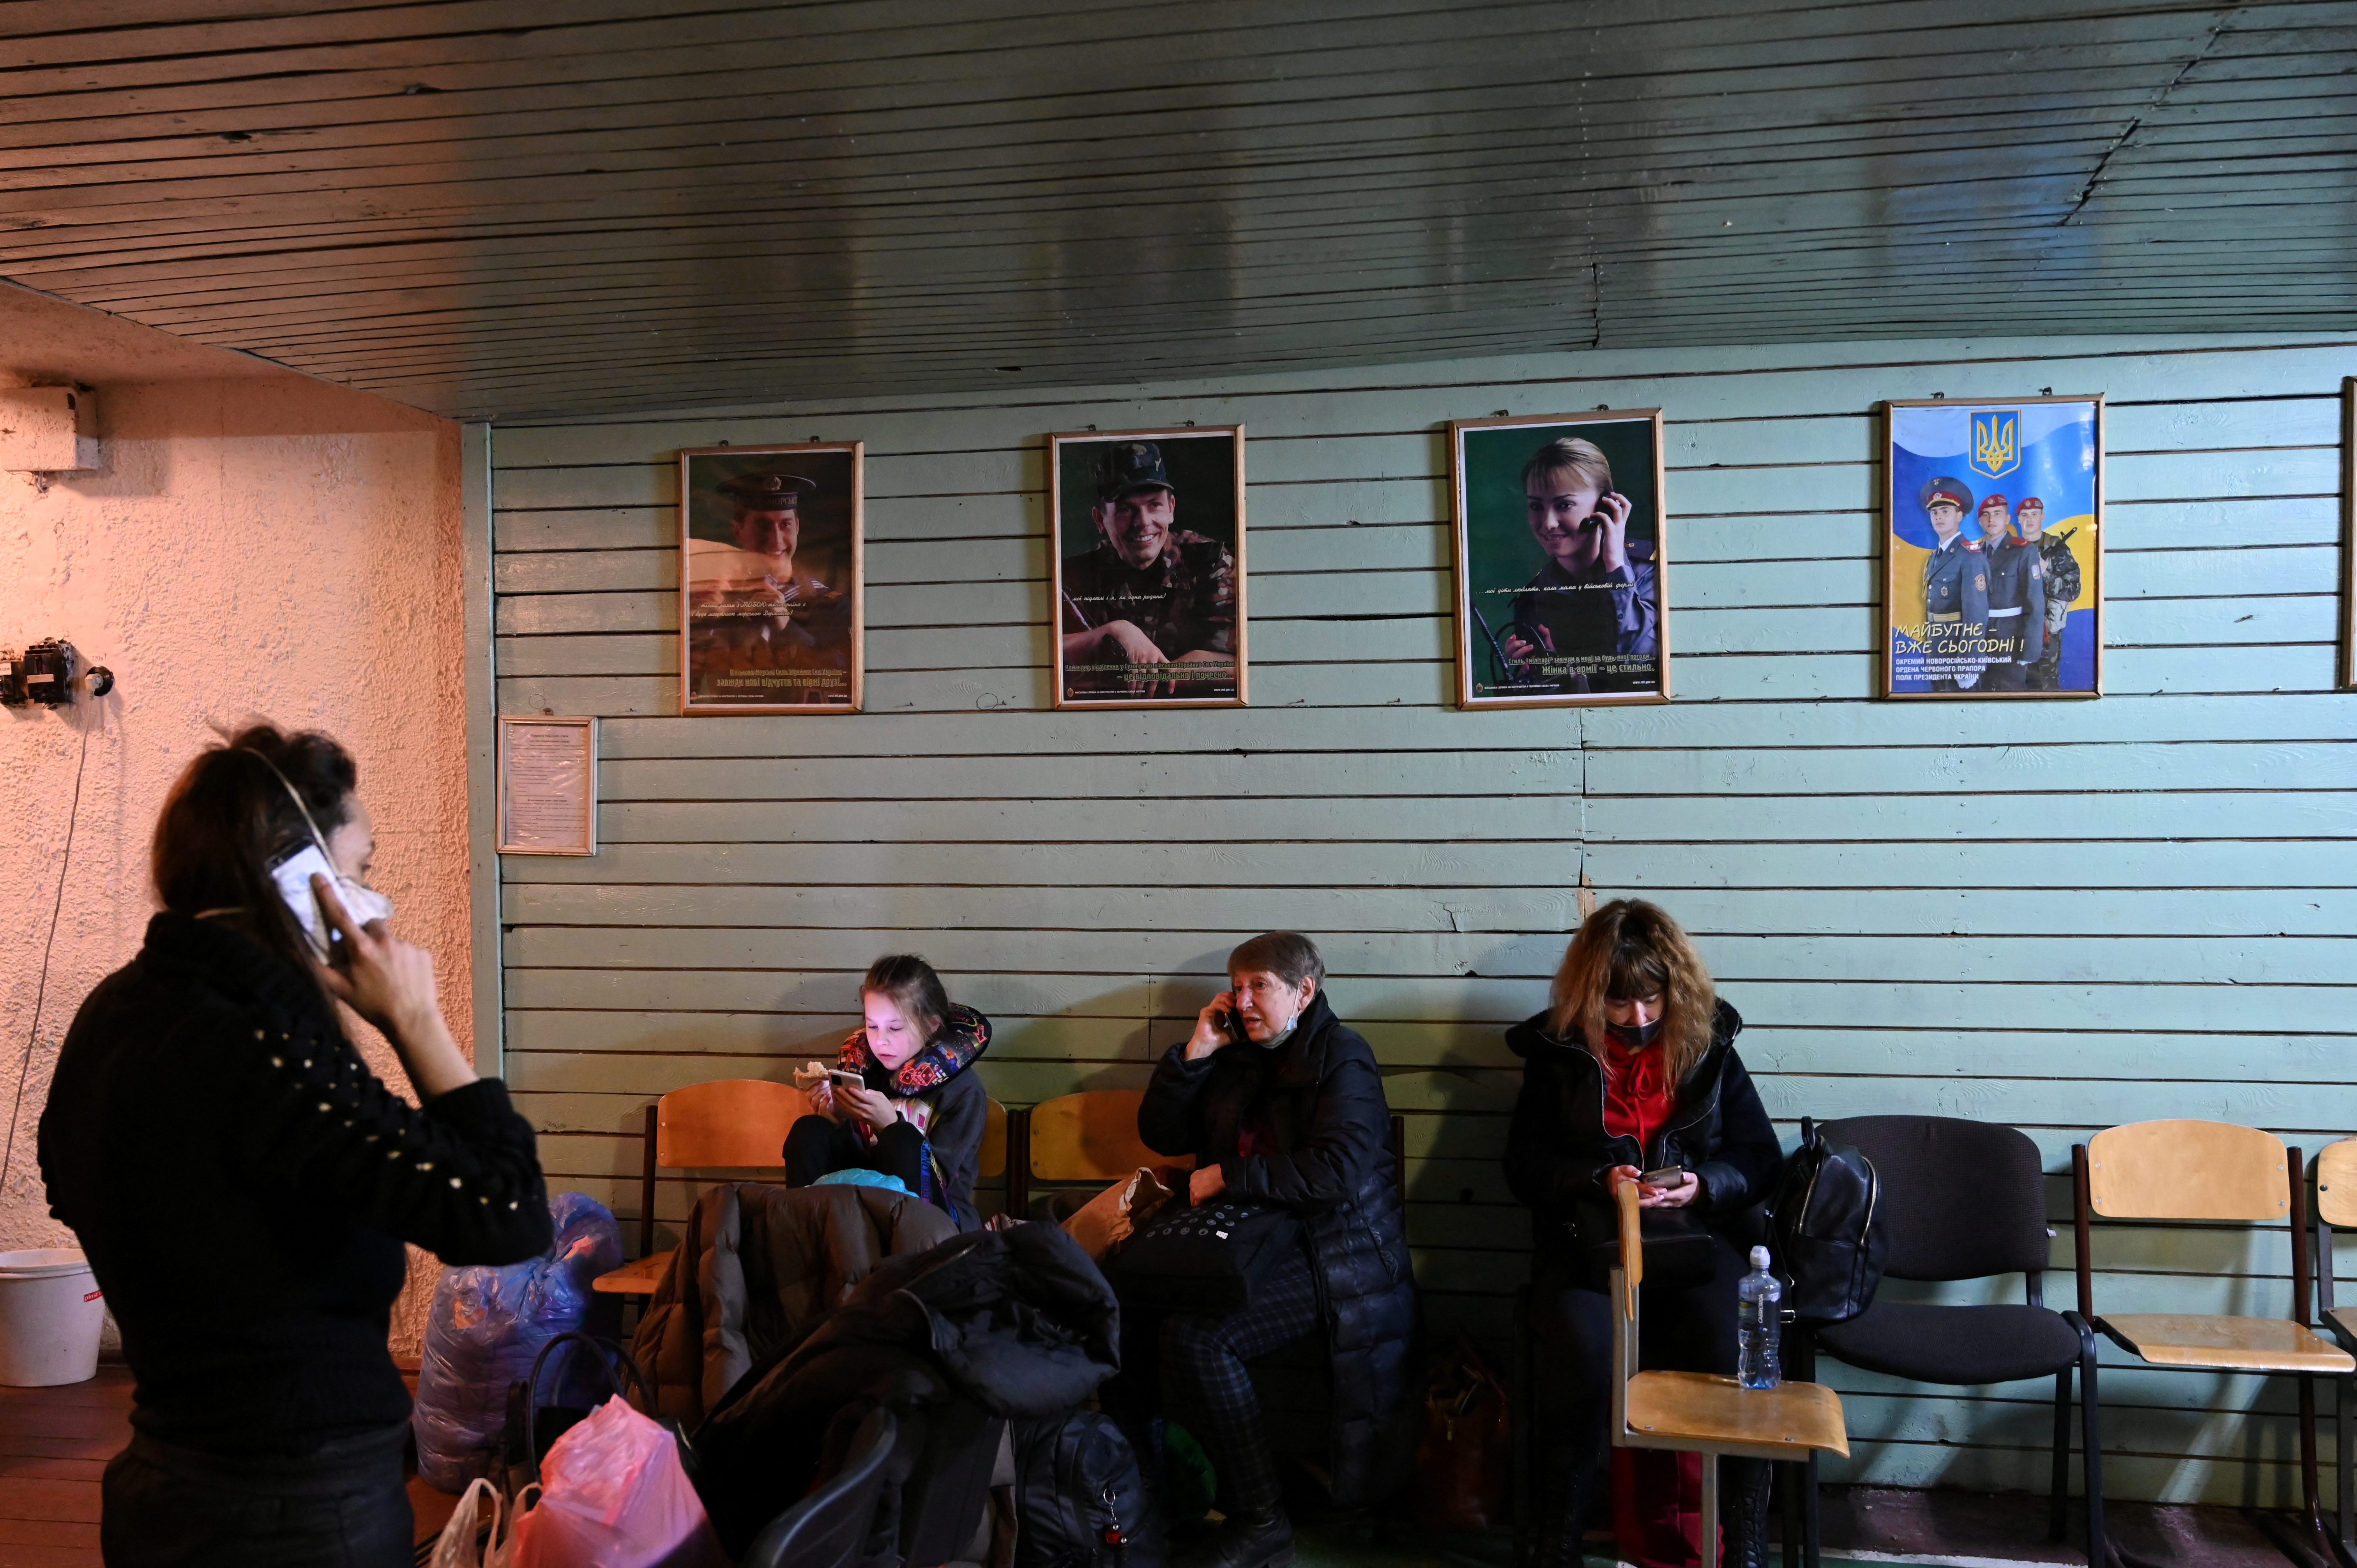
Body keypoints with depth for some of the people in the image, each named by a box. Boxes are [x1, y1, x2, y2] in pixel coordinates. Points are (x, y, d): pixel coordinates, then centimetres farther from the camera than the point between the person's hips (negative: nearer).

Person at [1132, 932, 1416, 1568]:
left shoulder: (1340, 1057, -6)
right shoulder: (1237, 1058, 15)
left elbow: (1339, 1170, -20)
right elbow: (1161, 1135, 16)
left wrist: (1227, 1176, -16)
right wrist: (1195, 1052, 3)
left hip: (1328, 1251, -7)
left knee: (1195, 1338, -27)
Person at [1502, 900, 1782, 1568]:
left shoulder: (1708, 1047, 9)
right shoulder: (1558, 1053, 6)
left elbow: (1760, 1157, 10)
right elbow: (1525, 1163, 5)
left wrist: (1703, 1186, -11)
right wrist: (1598, 1180, -13)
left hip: (1697, 1237, 1)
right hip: (1587, 1240, -1)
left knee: (1736, 1357, -28)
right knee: (1583, 1357, -31)